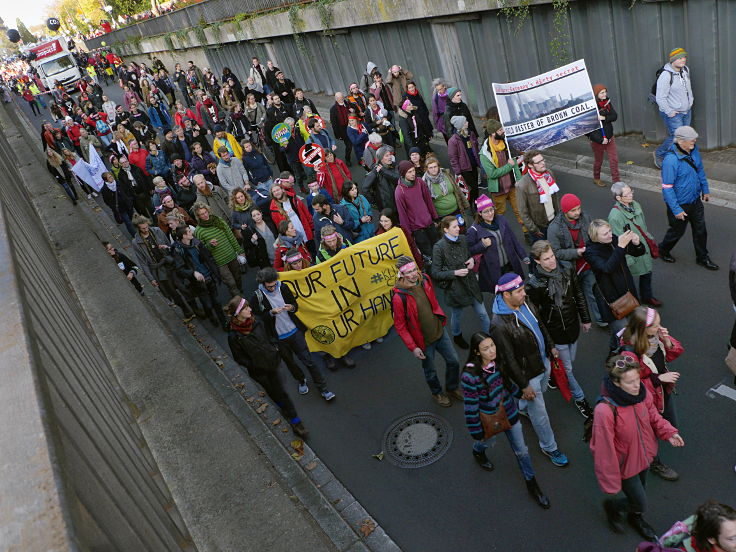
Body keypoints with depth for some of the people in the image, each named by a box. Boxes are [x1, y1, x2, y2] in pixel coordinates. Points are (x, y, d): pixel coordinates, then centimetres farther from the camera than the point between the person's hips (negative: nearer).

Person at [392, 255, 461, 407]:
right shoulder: (399, 297, -28)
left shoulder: (425, 280, -10)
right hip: (424, 341, -5)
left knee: (453, 361, 16)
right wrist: (413, 347, -19)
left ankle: (452, 388, 44)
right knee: (430, 371, 17)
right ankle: (437, 393, 47)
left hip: (440, 331, 5)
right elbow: (400, 326, -20)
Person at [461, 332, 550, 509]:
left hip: (509, 412, 4)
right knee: (487, 442, 28)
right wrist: (476, 432, -15)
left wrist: (519, 393, 18)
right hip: (489, 419, -4)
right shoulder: (470, 375, -34)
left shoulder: (498, 360, -17)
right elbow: (471, 407, -24)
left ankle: (532, 484, 38)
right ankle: (477, 451, 65)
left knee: (521, 450, 16)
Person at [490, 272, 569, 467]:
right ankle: (549, 447, 33)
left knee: (540, 392, 33)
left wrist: (551, 346, 17)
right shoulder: (499, 325, -34)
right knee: (539, 413, 10)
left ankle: (521, 408, 64)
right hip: (527, 374, -8)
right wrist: (524, 385, -19)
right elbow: (509, 359, -26)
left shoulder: (525, 304, -10)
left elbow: (540, 325, 11)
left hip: (543, 362, 8)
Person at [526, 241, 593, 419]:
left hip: (573, 325, 5)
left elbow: (579, 295, 3)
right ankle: (580, 399, 30)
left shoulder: (567, 268, -11)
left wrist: (585, 319, 9)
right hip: (555, 332, -5)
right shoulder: (534, 283, -25)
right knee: (567, 368, 9)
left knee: (570, 360, 23)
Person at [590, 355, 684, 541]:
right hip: (625, 465, -6)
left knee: (640, 490, 29)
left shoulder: (641, 393, -19)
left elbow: (653, 416, 3)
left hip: (643, 455, 6)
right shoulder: (605, 411, -38)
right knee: (641, 503, 11)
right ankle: (612, 506, 43)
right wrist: (610, 482, -18)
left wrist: (668, 432, -14)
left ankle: (636, 518, 61)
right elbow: (604, 450, -27)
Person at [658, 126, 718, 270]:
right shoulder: (671, 159, -30)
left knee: (700, 229, 16)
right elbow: (667, 187, -25)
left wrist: (705, 189, 19)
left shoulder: (693, 151, -5)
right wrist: (676, 210, -23)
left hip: (695, 201, 7)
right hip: (680, 204, -7)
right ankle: (662, 250, 41)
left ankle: (702, 258, 34)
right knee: (677, 231, 13)